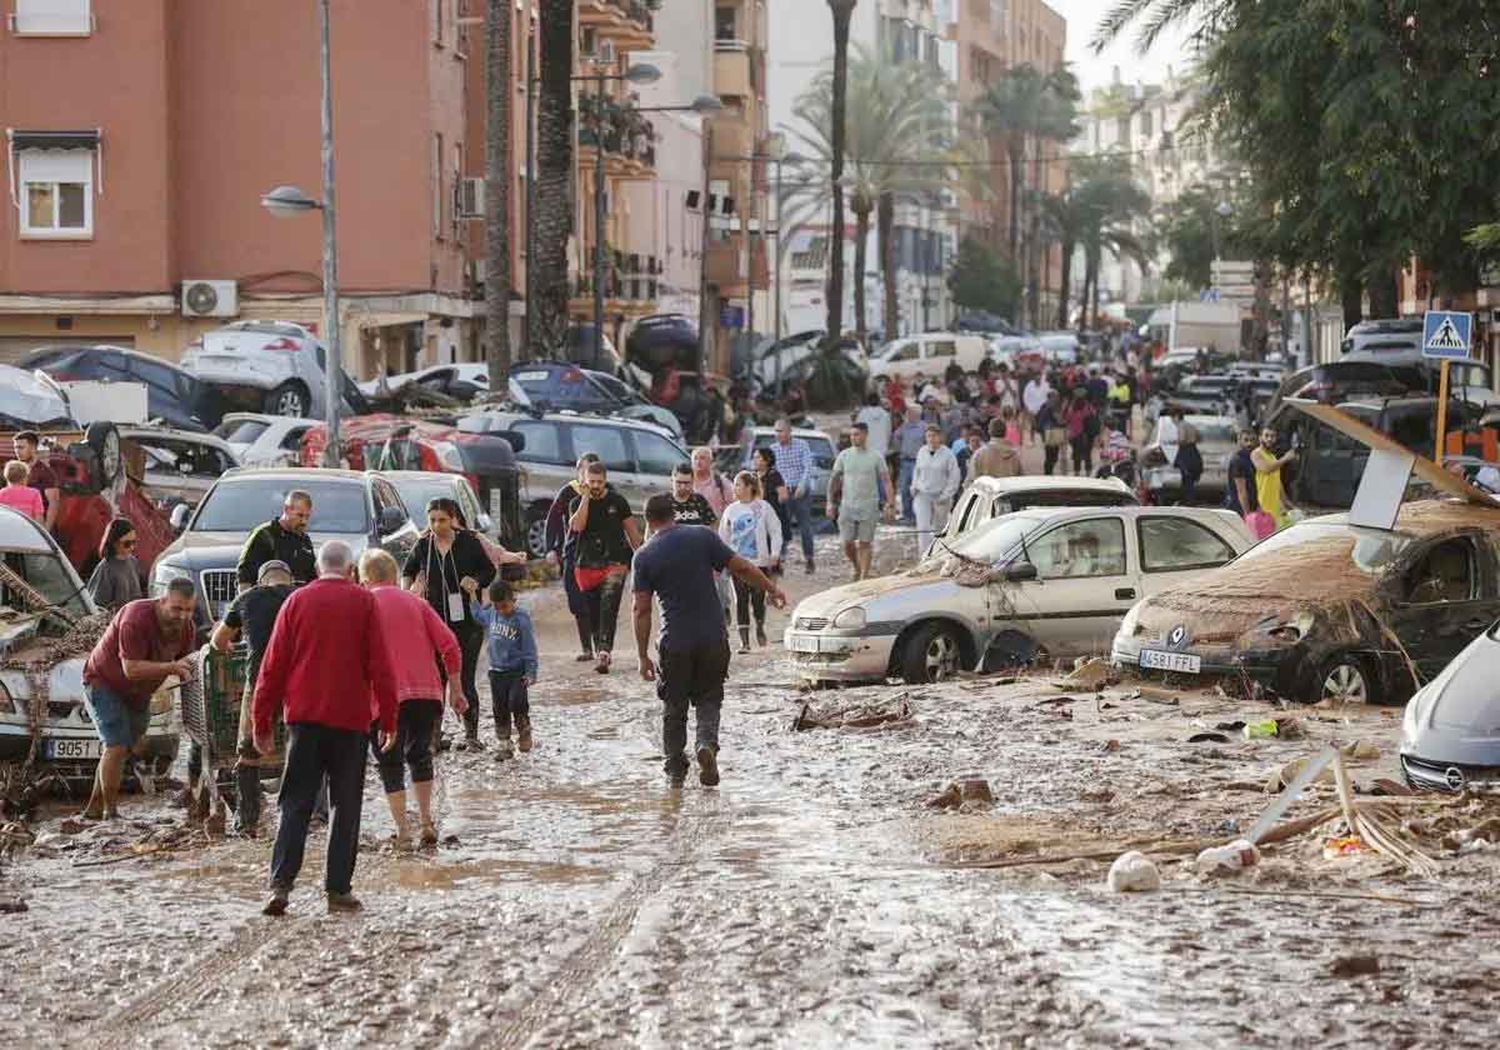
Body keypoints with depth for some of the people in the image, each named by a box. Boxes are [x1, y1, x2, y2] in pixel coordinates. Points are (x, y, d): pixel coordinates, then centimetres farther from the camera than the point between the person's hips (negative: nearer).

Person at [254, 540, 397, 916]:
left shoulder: (298, 600, 5)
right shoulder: (364, 603, 1)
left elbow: (274, 664, 4)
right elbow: (380, 665, -2)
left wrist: (262, 721, 9)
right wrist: (387, 719, 3)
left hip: (303, 716, 2)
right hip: (351, 717, -1)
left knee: (296, 804, 4)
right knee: (346, 806, 6)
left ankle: (281, 883, -9)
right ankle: (338, 889, 4)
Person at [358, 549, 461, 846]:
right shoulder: (415, 602, 13)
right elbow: (449, 644, 6)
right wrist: (455, 689, 11)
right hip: (427, 693, 3)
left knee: (390, 764, 6)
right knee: (420, 755, 21)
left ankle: (402, 832, -2)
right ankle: (426, 822, 13)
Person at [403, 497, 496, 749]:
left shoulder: (468, 542, -5)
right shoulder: (423, 546, 3)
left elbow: (489, 570, 5)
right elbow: (409, 571, 20)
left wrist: (476, 581, -15)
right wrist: (407, 592, 2)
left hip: (467, 621, -3)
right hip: (434, 620, 3)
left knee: (465, 679, -3)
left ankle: (471, 734, 5)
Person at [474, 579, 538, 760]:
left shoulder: (521, 619, -13)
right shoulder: (491, 615, 2)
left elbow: (529, 649, -11)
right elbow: (478, 615, 26)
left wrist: (531, 673, -13)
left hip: (518, 672, -5)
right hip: (497, 671, 5)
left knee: (517, 702, -15)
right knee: (500, 709, 7)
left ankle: (524, 731, 11)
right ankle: (504, 745, 16)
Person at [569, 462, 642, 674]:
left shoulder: (617, 501, 3)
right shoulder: (578, 503, 4)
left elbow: (631, 530, 11)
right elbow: (577, 526, -15)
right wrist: (586, 497, -14)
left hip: (615, 563, -2)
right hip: (588, 565, 2)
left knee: (609, 608, -17)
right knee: (594, 612, 7)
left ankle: (603, 652, -27)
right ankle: (600, 651, 21)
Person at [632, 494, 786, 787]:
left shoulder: (644, 557, -3)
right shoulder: (702, 538, -2)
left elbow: (641, 610, -4)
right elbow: (742, 568, 0)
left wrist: (643, 656, 1)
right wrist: (771, 589, 16)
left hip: (675, 643, -1)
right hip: (713, 638, 1)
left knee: (673, 707, 14)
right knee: (709, 699, 15)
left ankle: (675, 769, 18)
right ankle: (706, 742, -12)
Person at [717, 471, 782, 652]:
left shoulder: (763, 507, -2)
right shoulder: (731, 510, 4)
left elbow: (775, 531, 1)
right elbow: (723, 537, 9)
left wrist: (774, 554, -9)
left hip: (760, 562, -2)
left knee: (758, 599, 2)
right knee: (741, 601, -1)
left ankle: (760, 628, 28)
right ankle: (744, 640, 2)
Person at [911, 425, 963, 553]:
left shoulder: (947, 454, -6)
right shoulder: (922, 452, 5)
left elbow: (955, 477, -5)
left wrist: (946, 495, -11)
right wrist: (914, 487, 7)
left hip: (940, 497, -2)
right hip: (923, 495, 2)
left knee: (939, 527, 10)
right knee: (923, 527, -10)